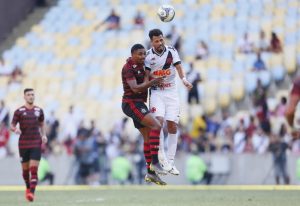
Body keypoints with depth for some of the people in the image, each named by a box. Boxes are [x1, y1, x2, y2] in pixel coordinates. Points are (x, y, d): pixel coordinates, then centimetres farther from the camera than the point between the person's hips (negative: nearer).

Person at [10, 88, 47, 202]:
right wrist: (15, 129, -21)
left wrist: (44, 135, 4)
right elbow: (12, 126, 2)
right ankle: (28, 187, 36)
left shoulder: (39, 110, 7)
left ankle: (32, 193, -18)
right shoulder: (19, 111, 0)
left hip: (36, 144, 0)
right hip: (23, 144, 0)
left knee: (34, 169, -13)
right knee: (25, 169, 10)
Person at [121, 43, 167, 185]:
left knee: (148, 136, 7)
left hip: (139, 104, 10)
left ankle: (150, 173, 9)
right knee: (156, 125, -24)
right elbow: (135, 88, -28)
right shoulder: (128, 68, -15)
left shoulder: (140, 65, 14)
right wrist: (152, 82, -38)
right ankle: (154, 162, -26)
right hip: (131, 103, -10)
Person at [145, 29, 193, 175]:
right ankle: (161, 154, -12)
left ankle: (170, 161, 5)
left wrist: (184, 79, -29)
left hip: (171, 91, 2)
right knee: (158, 120, -22)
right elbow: (147, 76, -1)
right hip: (156, 92, -2)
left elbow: (178, 67, -10)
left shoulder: (171, 51, -3)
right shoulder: (148, 56, -4)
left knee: (172, 126, -1)